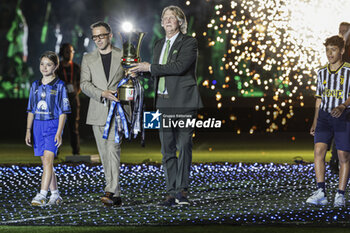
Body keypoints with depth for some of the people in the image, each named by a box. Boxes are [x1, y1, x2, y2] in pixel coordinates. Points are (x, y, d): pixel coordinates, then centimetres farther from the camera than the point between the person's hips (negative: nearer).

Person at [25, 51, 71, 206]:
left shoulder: (59, 86, -3)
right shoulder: (35, 86, 11)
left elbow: (63, 111, -5)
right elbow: (31, 110, 14)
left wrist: (59, 132, -13)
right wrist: (28, 130, 7)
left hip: (53, 125, -5)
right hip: (38, 126, 5)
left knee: (47, 160, -16)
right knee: (46, 163, 8)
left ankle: (42, 196, -23)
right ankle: (55, 195, 18)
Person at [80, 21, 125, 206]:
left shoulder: (123, 56, 7)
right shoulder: (88, 59, 12)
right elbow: (84, 84, 1)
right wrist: (103, 93, -15)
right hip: (98, 113, 3)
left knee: (113, 148, -19)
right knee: (105, 155, 5)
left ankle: (111, 192, -28)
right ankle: (115, 196, 11)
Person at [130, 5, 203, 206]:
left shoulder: (189, 42, -3)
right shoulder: (160, 45, 19)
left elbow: (180, 66, -18)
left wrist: (150, 67, -14)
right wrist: (140, 68, 11)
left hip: (183, 101, -7)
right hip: (164, 103, 7)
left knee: (184, 146, -9)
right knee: (167, 150, 4)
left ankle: (182, 190, -8)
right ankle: (172, 193, 6)